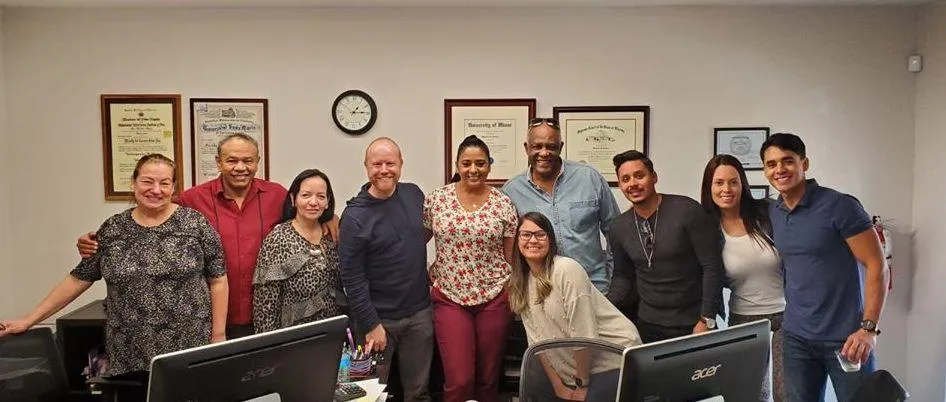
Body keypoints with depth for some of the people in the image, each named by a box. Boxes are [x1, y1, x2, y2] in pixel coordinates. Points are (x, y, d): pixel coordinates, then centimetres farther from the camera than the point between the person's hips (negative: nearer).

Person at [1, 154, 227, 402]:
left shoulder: (195, 223, -4)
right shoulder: (112, 230, 4)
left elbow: (217, 280, -3)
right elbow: (78, 279, 10)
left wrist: (218, 335, -5)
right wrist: (28, 321, 7)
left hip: (189, 348, -2)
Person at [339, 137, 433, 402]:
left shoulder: (414, 194, 1)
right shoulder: (355, 216, -14)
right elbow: (352, 278, -14)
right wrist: (371, 325, -14)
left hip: (419, 313, 4)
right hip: (380, 319, -4)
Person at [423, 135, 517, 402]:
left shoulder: (504, 205, -1)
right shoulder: (436, 199, -1)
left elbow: (511, 257, 4)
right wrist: (427, 273, 0)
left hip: (494, 298, 1)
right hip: (450, 298, 0)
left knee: (488, 378, 11)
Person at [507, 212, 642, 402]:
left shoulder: (567, 270, -21)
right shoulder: (520, 283, 1)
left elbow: (583, 334, -20)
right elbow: (537, 338, 0)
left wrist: (582, 386, -13)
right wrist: (558, 386, -2)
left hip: (616, 357, -6)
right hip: (577, 364, 6)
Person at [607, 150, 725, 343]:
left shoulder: (687, 211, -13)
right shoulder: (619, 228, 2)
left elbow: (712, 267, -13)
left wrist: (707, 320, -14)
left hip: (693, 325, -4)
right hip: (647, 325, 4)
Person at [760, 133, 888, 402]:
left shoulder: (840, 206, -12)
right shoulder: (772, 213, 5)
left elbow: (877, 266, -12)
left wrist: (869, 328, -18)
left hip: (845, 337, -5)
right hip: (795, 336, 5)